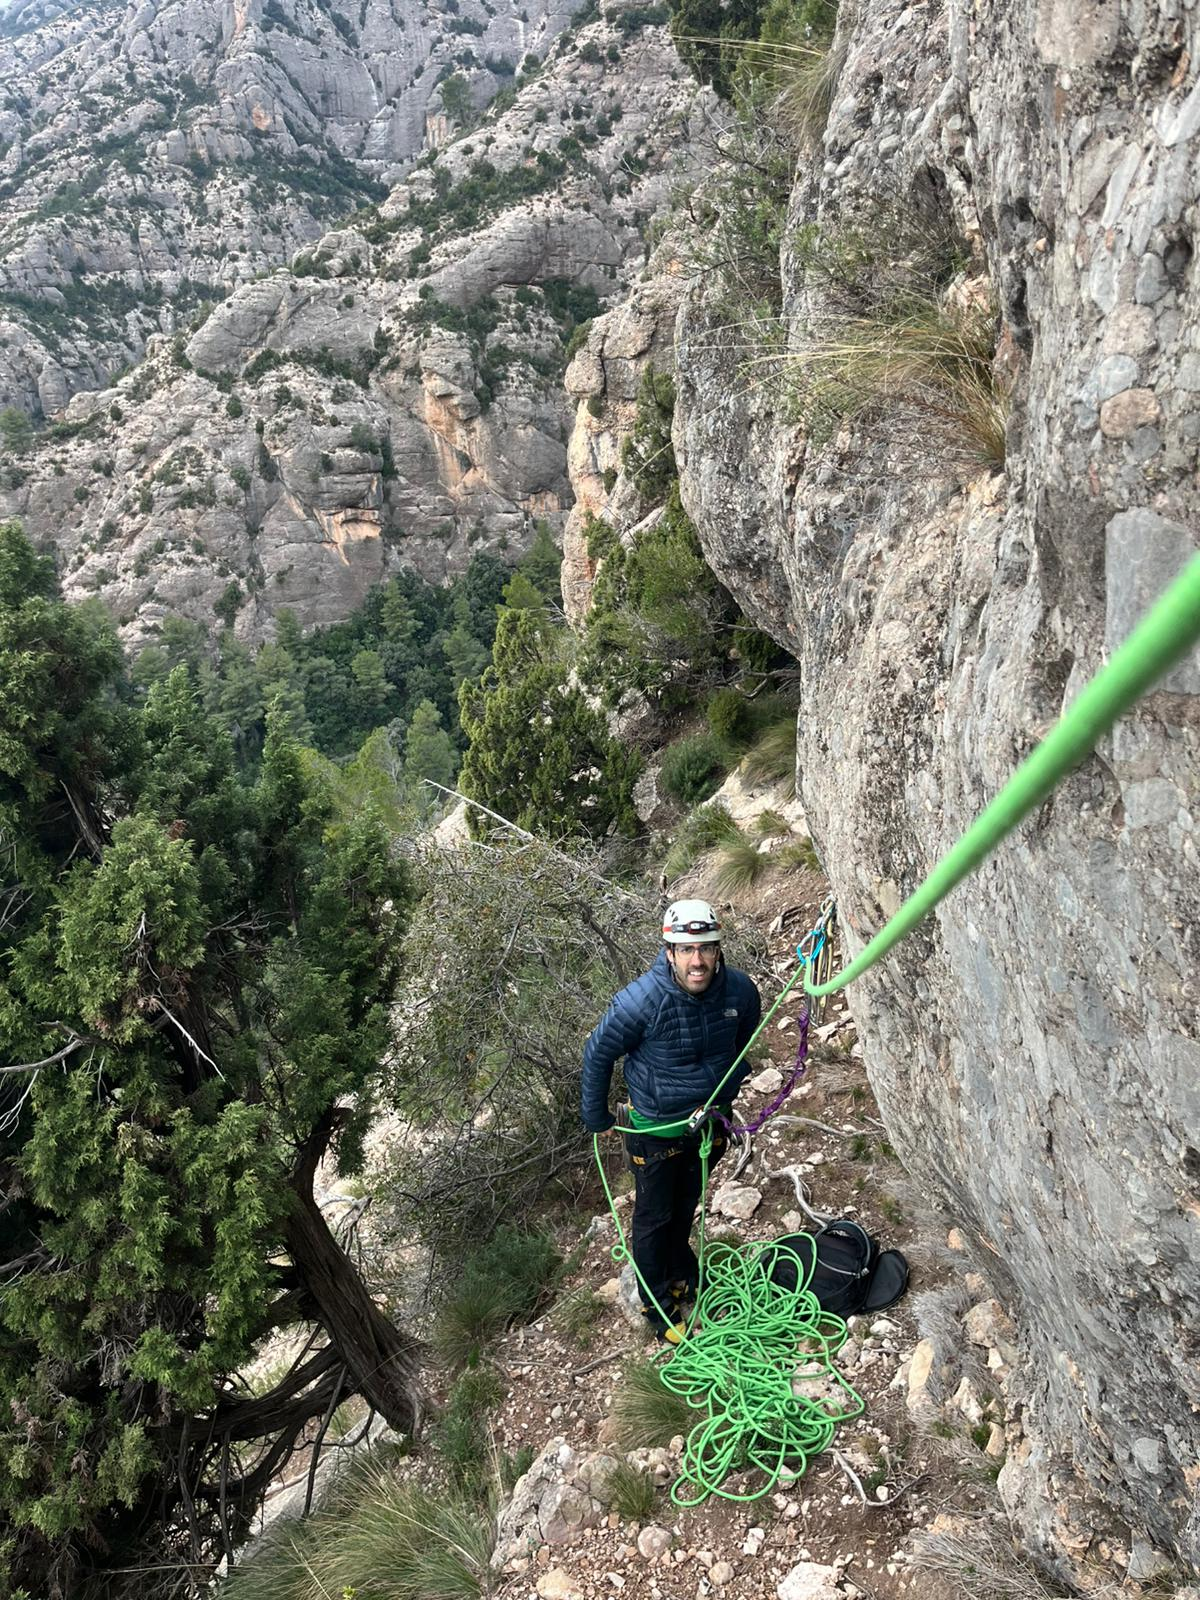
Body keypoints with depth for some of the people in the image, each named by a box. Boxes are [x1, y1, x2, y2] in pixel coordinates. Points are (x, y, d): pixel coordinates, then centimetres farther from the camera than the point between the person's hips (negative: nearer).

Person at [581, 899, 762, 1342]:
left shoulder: (739, 990, -18)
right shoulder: (641, 1000, -32)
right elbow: (598, 1054, -15)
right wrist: (595, 1117, -5)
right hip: (655, 1128, -4)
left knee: (686, 1206, 26)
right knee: (654, 1217, 12)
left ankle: (682, 1272, 51)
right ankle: (657, 1304, 33)